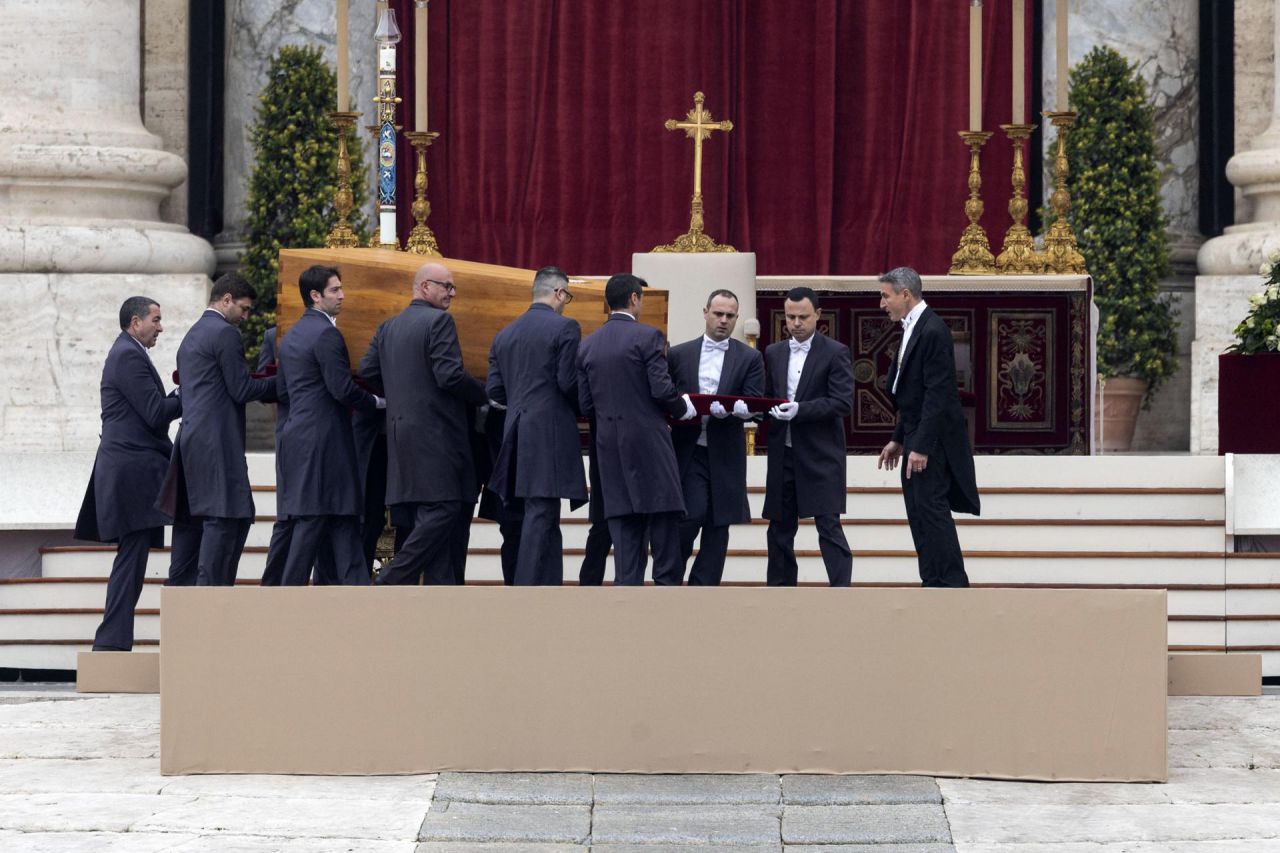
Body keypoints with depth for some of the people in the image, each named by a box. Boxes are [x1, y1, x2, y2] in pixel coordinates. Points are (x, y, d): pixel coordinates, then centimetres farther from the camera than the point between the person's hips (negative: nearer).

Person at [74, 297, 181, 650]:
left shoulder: (127, 354, 21)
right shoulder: (129, 357, -12)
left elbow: (152, 410, 21)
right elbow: (155, 413, -17)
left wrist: (180, 394, 9)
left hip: (129, 470, 11)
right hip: (133, 470, -11)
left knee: (130, 559, 10)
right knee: (132, 557, -10)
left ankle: (111, 643, 10)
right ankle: (113, 640, -11)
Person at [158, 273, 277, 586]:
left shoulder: (192, 335, 22)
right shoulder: (225, 334, -8)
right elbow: (242, 390, -11)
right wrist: (279, 382, 2)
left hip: (191, 440, 10)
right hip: (217, 442, -10)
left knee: (190, 520, 9)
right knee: (226, 518, -11)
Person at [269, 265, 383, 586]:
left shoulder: (290, 336, 17)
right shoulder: (326, 334, -12)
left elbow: (282, 390, 20)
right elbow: (343, 389, -17)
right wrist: (377, 402, -3)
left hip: (295, 438, 9)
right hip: (323, 441, -9)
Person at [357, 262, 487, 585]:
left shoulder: (388, 327, 15)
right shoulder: (439, 321, -9)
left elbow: (367, 373, 11)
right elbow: (449, 376, -17)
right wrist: (483, 394, -3)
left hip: (401, 430, 9)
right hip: (434, 433, -9)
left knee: (432, 514, 9)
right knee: (443, 509, -8)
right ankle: (390, 582, -13)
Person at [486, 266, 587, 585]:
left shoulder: (505, 334, 13)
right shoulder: (565, 328, -6)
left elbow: (494, 389, 10)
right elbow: (569, 382, -12)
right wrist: (579, 406, 8)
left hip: (518, 433, 7)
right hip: (551, 433, -7)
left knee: (543, 517, 14)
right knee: (541, 514, -7)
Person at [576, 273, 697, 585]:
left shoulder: (587, 345, 8)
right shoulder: (647, 336, -8)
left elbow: (585, 404, 7)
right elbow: (662, 390, -14)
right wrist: (683, 409, 5)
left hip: (609, 444, 5)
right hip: (648, 441, -5)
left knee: (623, 525, 5)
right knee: (662, 518, 1)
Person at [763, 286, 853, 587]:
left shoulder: (835, 353, -3)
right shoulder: (773, 353, 13)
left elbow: (843, 403, -11)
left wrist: (799, 410, -21)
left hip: (820, 457, -5)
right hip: (783, 454, 5)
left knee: (829, 528, -10)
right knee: (780, 529, 9)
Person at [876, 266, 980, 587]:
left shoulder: (932, 331, -16)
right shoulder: (913, 328, 15)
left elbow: (937, 394, -21)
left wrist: (921, 447, -23)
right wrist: (898, 440, 20)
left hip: (932, 440, -10)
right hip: (917, 438, 10)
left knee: (932, 511, -11)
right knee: (920, 515, 10)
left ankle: (953, 587, -10)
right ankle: (933, 587, 13)